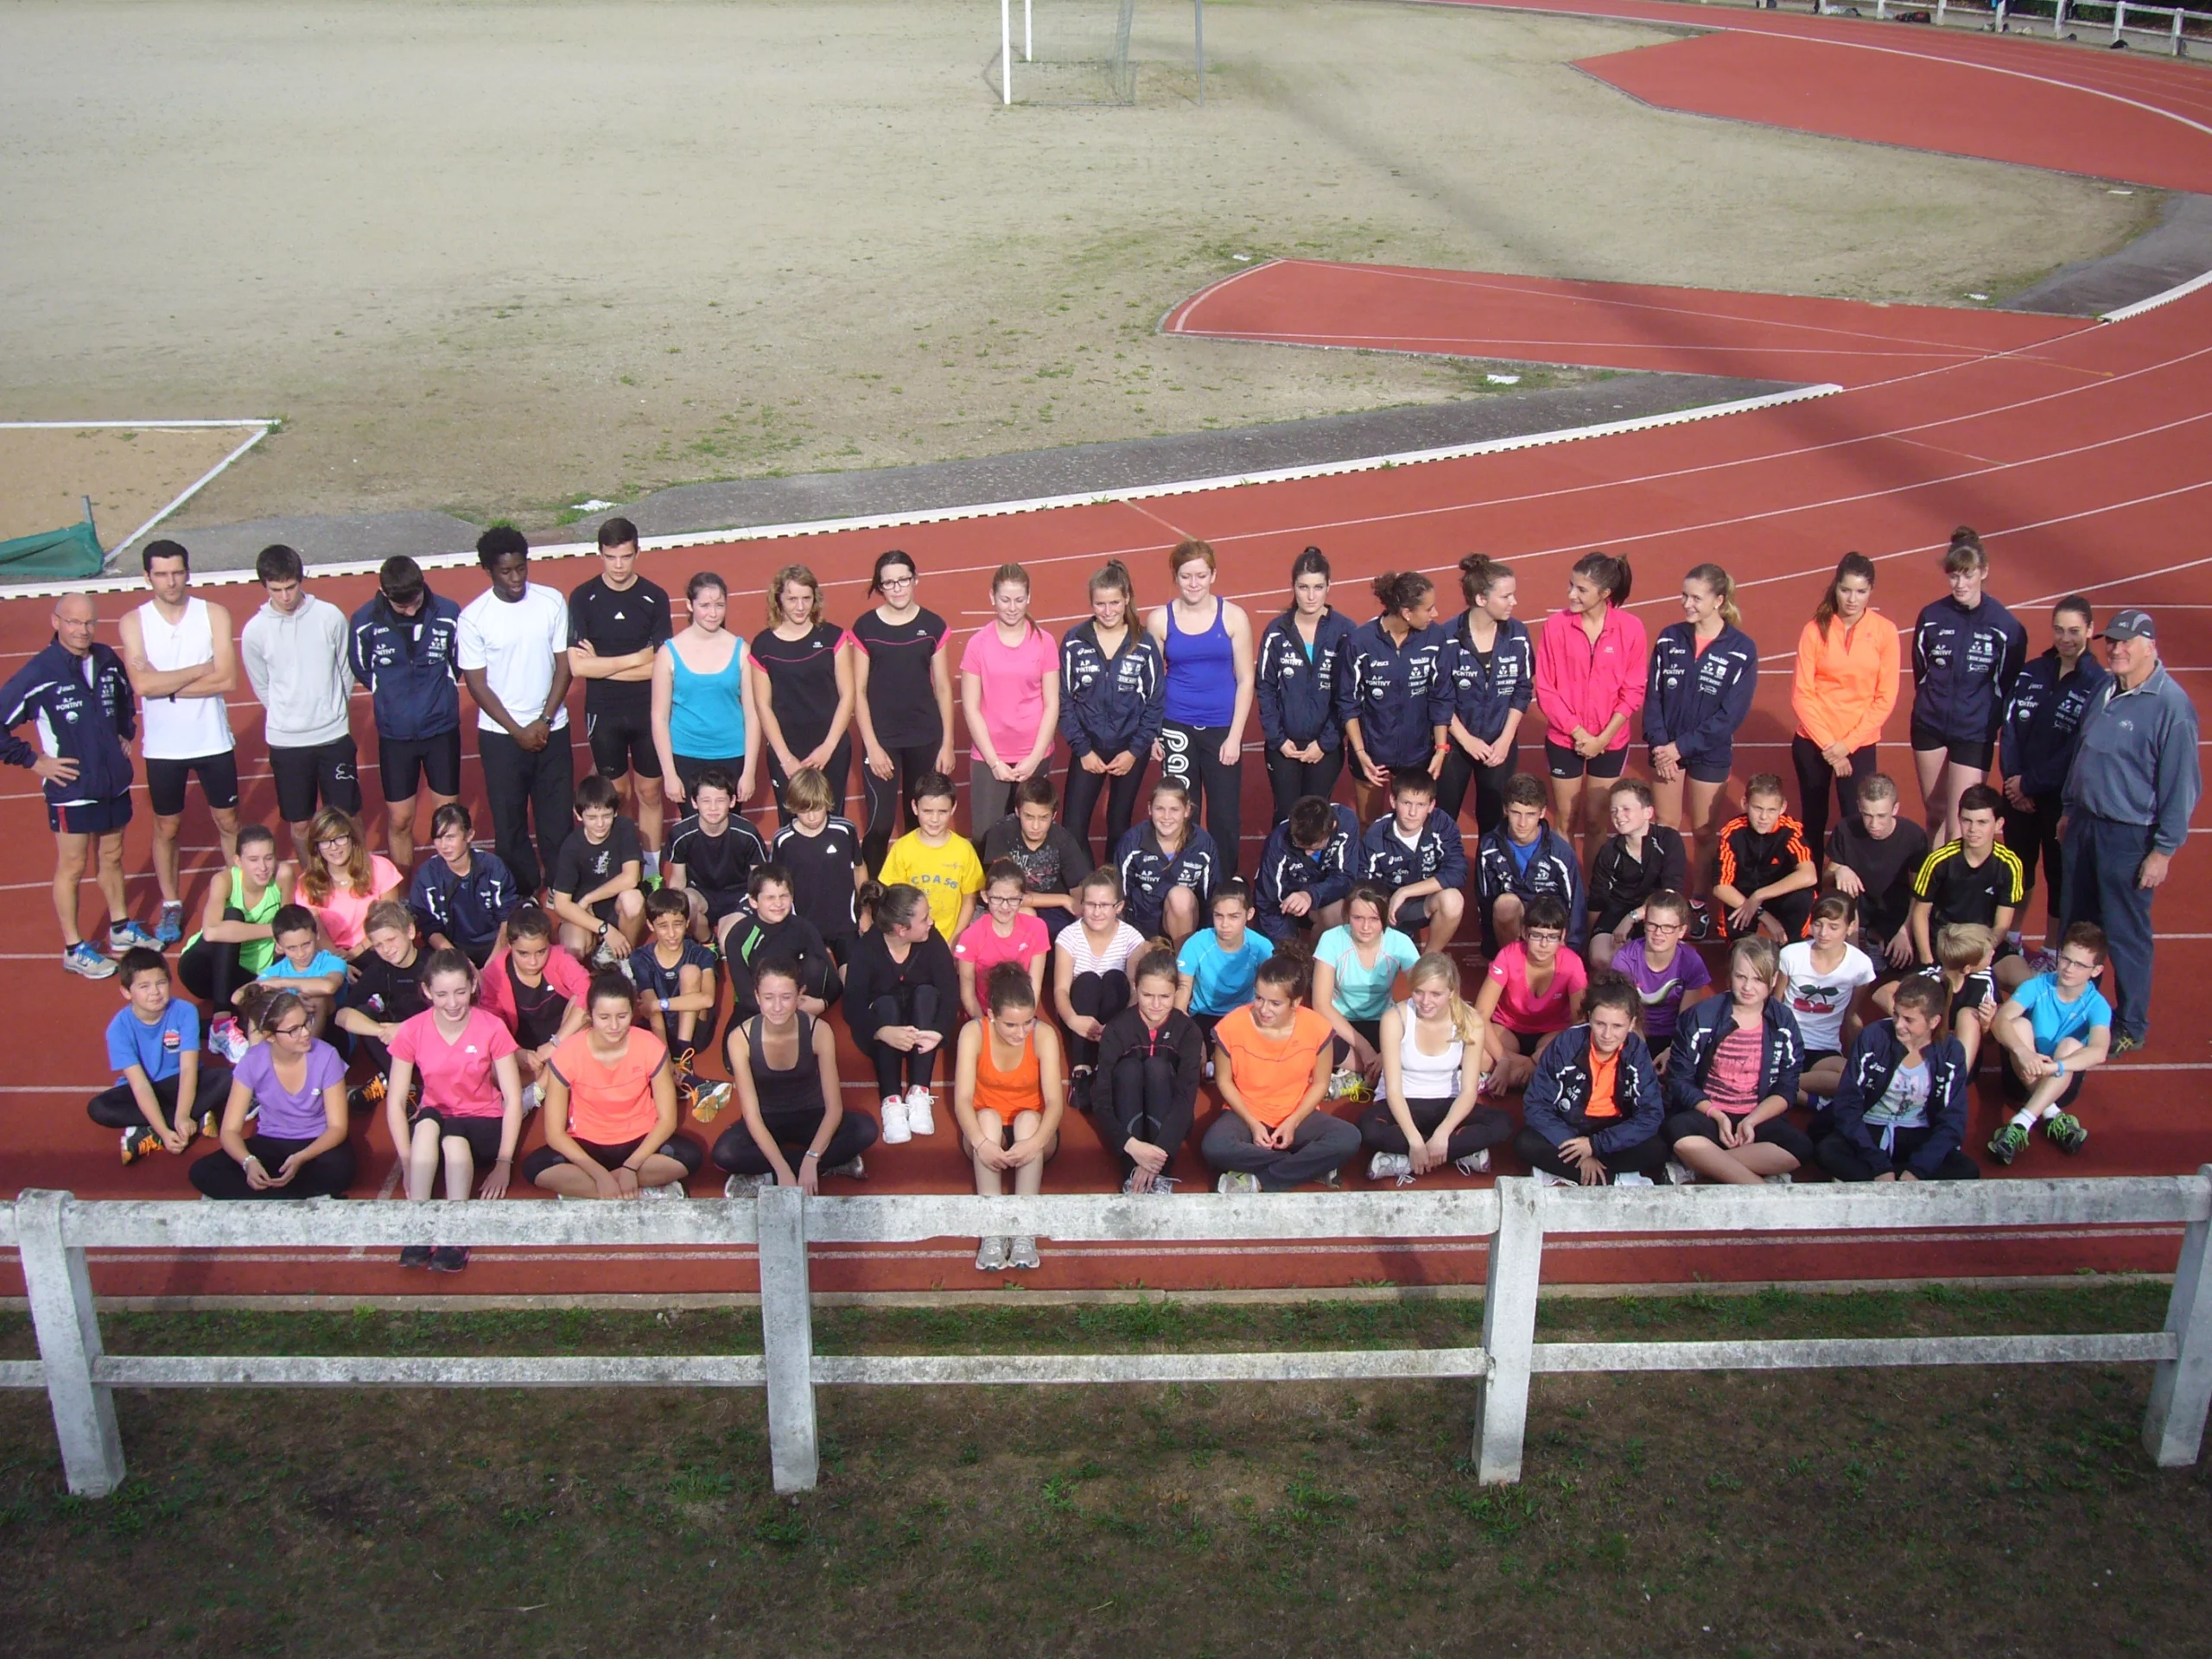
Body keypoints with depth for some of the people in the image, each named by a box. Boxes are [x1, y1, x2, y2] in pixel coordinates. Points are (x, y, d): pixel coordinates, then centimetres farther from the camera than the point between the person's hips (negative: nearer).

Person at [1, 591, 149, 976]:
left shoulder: (108, 661, 0)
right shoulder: (38, 673, -17)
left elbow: (125, 702, 22)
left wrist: (125, 735, 14)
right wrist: (34, 761, -12)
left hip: (115, 783, 5)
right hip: (71, 789, -5)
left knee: (111, 857, 19)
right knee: (72, 866, 5)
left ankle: (121, 929, 35)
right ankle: (74, 949, 16)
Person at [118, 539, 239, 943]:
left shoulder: (214, 614, -8)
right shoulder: (133, 622, -7)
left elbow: (227, 679, -17)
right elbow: (142, 684, -20)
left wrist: (169, 687, -18)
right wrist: (201, 670, -17)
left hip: (213, 741, 0)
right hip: (162, 747, 0)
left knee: (228, 822, 12)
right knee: (166, 828, 13)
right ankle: (171, 907, 28)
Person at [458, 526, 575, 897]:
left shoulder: (552, 602, -3)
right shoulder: (473, 617, -9)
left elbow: (564, 665, 0)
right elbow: (476, 684, -6)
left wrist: (544, 720, -8)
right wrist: (517, 731, -10)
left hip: (551, 728, 2)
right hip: (500, 734, -1)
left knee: (558, 814, 6)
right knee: (508, 819, 6)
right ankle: (522, 892, 21)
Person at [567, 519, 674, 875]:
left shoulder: (655, 597, -6)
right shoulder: (583, 598, -7)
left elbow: (660, 665, -10)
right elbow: (576, 666, -13)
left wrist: (602, 664, -12)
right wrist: (635, 659, -13)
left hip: (648, 711, 0)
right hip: (603, 712, 0)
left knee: (649, 792, 10)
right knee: (618, 794, 10)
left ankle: (651, 869, 22)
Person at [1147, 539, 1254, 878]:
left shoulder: (1233, 617, -1)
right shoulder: (1160, 620, 1)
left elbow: (1245, 680, 1)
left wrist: (1235, 736, -4)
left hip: (1222, 730, 0)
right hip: (1176, 729, 0)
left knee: (1225, 816, 2)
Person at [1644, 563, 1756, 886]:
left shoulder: (1741, 650, -11)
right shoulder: (1669, 639, -2)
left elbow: (1731, 714, -13)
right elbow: (1652, 696, 0)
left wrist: (1682, 746, -16)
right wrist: (1658, 744, -13)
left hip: (1710, 753, -2)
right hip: (1666, 749, 3)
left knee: (1705, 833, 8)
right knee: (1665, 828, 11)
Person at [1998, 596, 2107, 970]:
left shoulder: (2100, 684, -11)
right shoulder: (2031, 673, 4)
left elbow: (2079, 753, -14)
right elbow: (2009, 729, 3)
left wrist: (2030, 783, -12)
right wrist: (2013, 780, -9)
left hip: (2063, 796, -4)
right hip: (2020, 791, 4)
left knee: (2059, 873, 8)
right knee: (2017, 866, 14)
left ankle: (2051, 952, 20)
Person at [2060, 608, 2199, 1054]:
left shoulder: (2171, 706, -18)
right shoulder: (2106, 692, 6)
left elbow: (2181, 783, -16)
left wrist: (2164, 850, -15)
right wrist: (2070, 810, 20)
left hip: (2129, 837, -7)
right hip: (2085, 824, 7)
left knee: (2125, 934, 3)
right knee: (2077, 924, 17)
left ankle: (2131, 1026, 17)